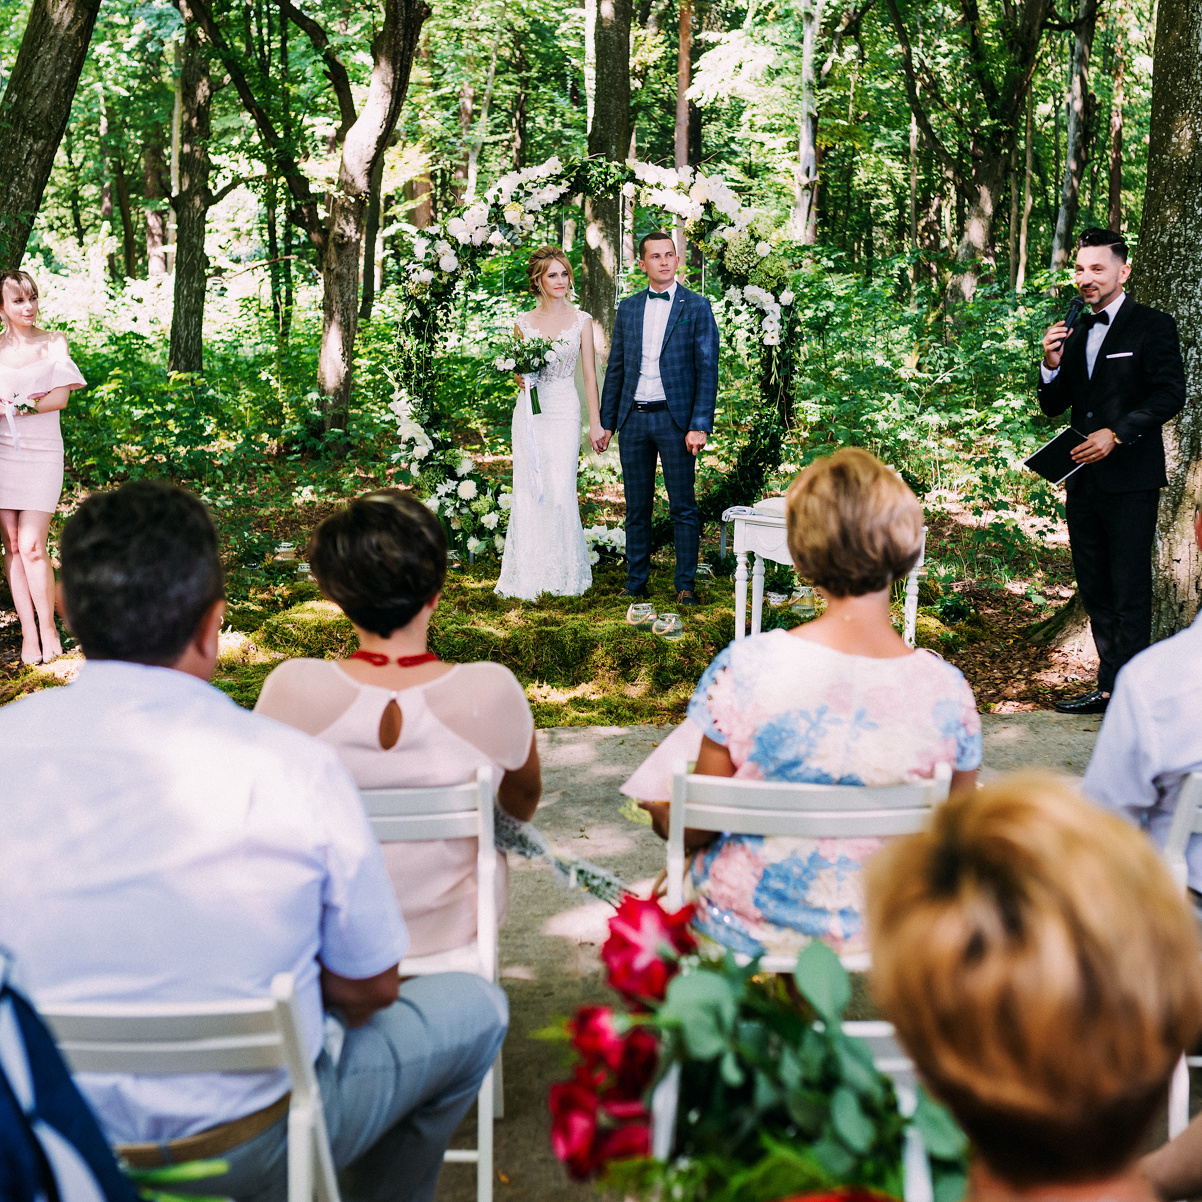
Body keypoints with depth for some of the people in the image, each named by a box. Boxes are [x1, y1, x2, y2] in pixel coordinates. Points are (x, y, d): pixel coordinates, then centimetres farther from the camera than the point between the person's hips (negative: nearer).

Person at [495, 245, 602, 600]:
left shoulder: (581, 320, 4)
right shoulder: (524, 322, 6)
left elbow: (589, 373, 3)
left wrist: (596, 423, -1)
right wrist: (522, 374, -9)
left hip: (565, 412, -1)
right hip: (530, 410, 1)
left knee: (562, 491, -6)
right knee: (529, 491, -1)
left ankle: (564, 573, 8)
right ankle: (528, 575, 6)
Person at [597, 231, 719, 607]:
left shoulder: (696, 307, 0)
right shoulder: (628, 309, 11)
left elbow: (707, 370, -5)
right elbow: (615, 369, 14)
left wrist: (699, 425, -12)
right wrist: (606, 422, 9)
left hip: (675, 419, -4)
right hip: (633, 420, 4)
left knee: (683, 507, 0)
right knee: (636, 508, 9)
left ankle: (685, 584, 8)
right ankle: (636, 582, 16)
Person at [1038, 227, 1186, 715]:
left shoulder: (1152, 326, -3)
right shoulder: (1076, 333, 15)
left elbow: (1171, 394, -11)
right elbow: (1053, 407, 15)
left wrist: (1116, 433, -21)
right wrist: (1052, 364, -4)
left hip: (1130, 479, -7)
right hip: (1083, 477, 7)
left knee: (1129, 592, -6)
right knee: (1094, 588, 11)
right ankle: (1109, 688, 20)